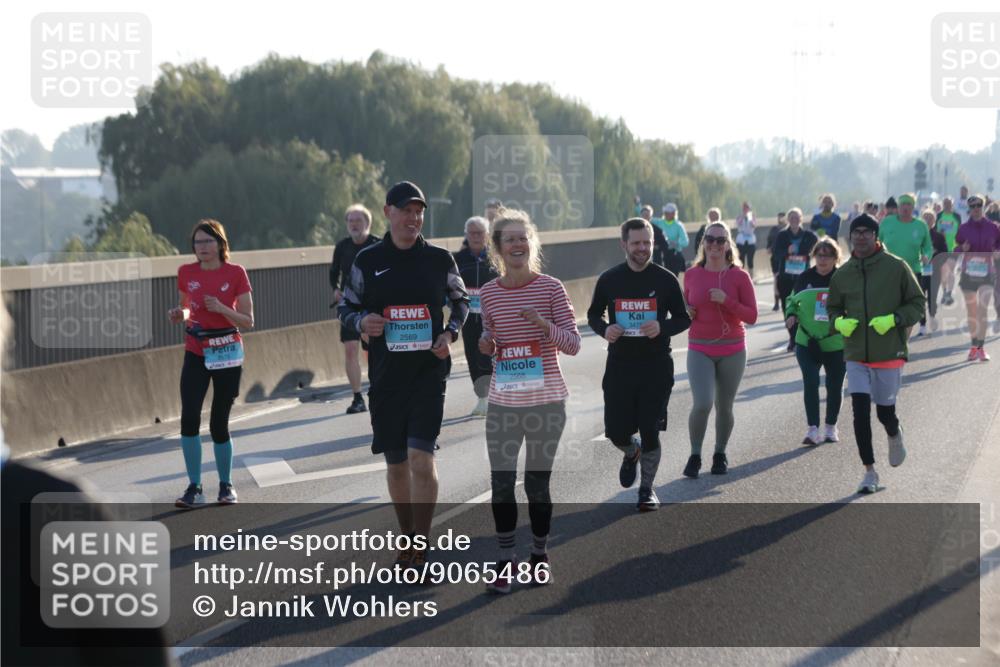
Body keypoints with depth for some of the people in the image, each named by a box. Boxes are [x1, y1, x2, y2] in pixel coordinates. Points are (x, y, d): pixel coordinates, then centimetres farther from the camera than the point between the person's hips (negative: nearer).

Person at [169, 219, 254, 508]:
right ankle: (194, 487, -5)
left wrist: (222, 309, -21)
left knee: (219, 424, 2)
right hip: (195, 353, 2)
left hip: (227, 353, -2)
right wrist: (180, 315, -5)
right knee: (189, 419, -14)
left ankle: (226, 485, 22)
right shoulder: (187, 273, 3)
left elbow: (248, 321, -5)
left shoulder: (235, 273, -6)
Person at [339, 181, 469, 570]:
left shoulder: (440, 259, 3)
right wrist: (361, 322, -12)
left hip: (429, 371, -2)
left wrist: (450, 333, -2)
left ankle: (420, 548, -8)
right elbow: (345, 308, 11)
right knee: (396, 462, 10)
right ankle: (407, 539, 26)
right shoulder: (367, 261, 4)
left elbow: (461, 301, 16)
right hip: (386, 374, 2)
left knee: (420, 456, -14)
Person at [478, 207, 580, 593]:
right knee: (501, 483, 0)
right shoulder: (488, 293, 3)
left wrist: (542, 323, -23)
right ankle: (506, 559, 14)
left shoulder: (550, 288, -5)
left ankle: (539, 554, 25)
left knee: (537, 483, 6)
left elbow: (573, 344, -6)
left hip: (546, 401, -2)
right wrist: (486, 345, -7)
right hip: (503, 402, 2)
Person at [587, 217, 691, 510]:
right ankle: (632, 453, 39)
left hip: (656, 367, -1)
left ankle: (647, 488, 19)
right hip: (619, 365, 1)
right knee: (616, 431, 2)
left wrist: (662, 327, -17)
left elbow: (683, 319, 4)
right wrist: (604, 329, -9)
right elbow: (593, 314, 13)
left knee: (650, 431, 0)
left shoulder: (666, 279, -1)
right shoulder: (609, 279, 2)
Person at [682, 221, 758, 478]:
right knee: (702, 404, -16)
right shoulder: (692, 275, 2)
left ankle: (720, 455, 29)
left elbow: (751, 316, -6)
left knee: (724, 407, 7)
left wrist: (726, 301, -19)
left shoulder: (739, 276, -4)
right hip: (699, 351, 0)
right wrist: (686, 312, -5)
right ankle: (695, 456, 4)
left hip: (732, 351, 0)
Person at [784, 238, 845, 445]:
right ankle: (813, 429, -9)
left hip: (836, 344, -1)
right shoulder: (804, 279, 3)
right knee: (810, 383, -12)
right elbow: (792, 301, 18)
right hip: (807, 342, 1)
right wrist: (791, 315, -2)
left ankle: (831, 428, 26)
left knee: (834, 386, 9)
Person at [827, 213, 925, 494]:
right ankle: (869, 471, 4)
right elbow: (833, 307, 16)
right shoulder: (842, 274, 4)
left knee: (885, 412, 8)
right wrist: (839, 322, -7)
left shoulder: (896, 267, -6)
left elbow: (917, 303, -1)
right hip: (856, 356, 2)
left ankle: (895, 435, 45)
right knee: (860, 412, -6)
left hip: (889, 354, -2)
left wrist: (893, 319, -18)